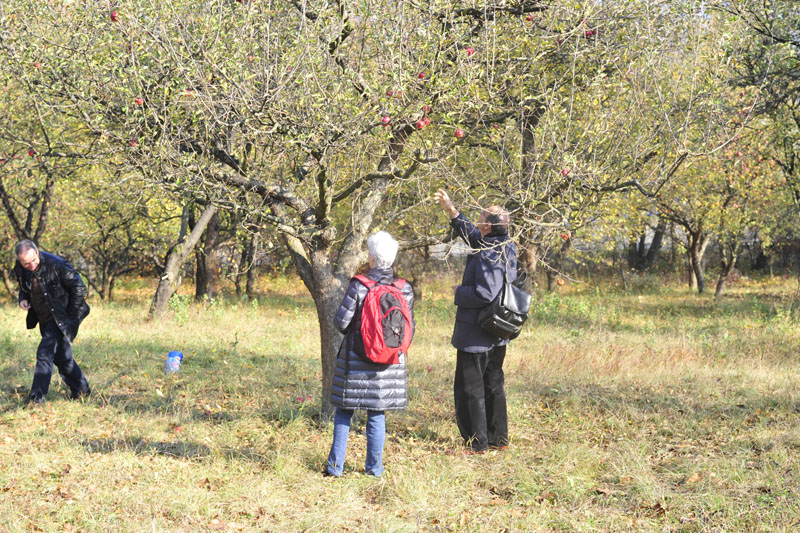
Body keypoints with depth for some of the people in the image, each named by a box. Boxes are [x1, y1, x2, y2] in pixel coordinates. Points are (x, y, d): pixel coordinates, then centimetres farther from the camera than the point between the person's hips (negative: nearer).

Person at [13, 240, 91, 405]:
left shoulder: (56, 264, -22)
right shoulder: (20, 270, -4)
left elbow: (79, 287, -14)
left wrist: (70, 316, -12)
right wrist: (23, 299, -7)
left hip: (60, 317, -7)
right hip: (45, 319, 7)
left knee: (45, 353, -16)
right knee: (61, 356, 15)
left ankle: (37, 394, -11)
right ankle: (81, 389, 30)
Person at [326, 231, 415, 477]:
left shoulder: (359, 286, -14)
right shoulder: (405, 290, -2)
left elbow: (341, 321, -11)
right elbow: (410, 329, 5)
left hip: (357, 360, -3)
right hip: (389, 363, 3)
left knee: (344, 412, 9)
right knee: (377, 414, 12)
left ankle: (335, 465, 10)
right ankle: (375, 467, 14)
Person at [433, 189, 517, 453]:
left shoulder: (489, 256, -24)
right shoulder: (506, 247, 6)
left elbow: (484, 293, -31)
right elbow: (470, 233, 21)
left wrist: (460, 292, -13)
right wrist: (449, 208, 19)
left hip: (476, 335, -10)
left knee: (470, 389, 0)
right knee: (493, 386, 18)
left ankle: (477, 442, 3)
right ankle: (499, 439, 26)